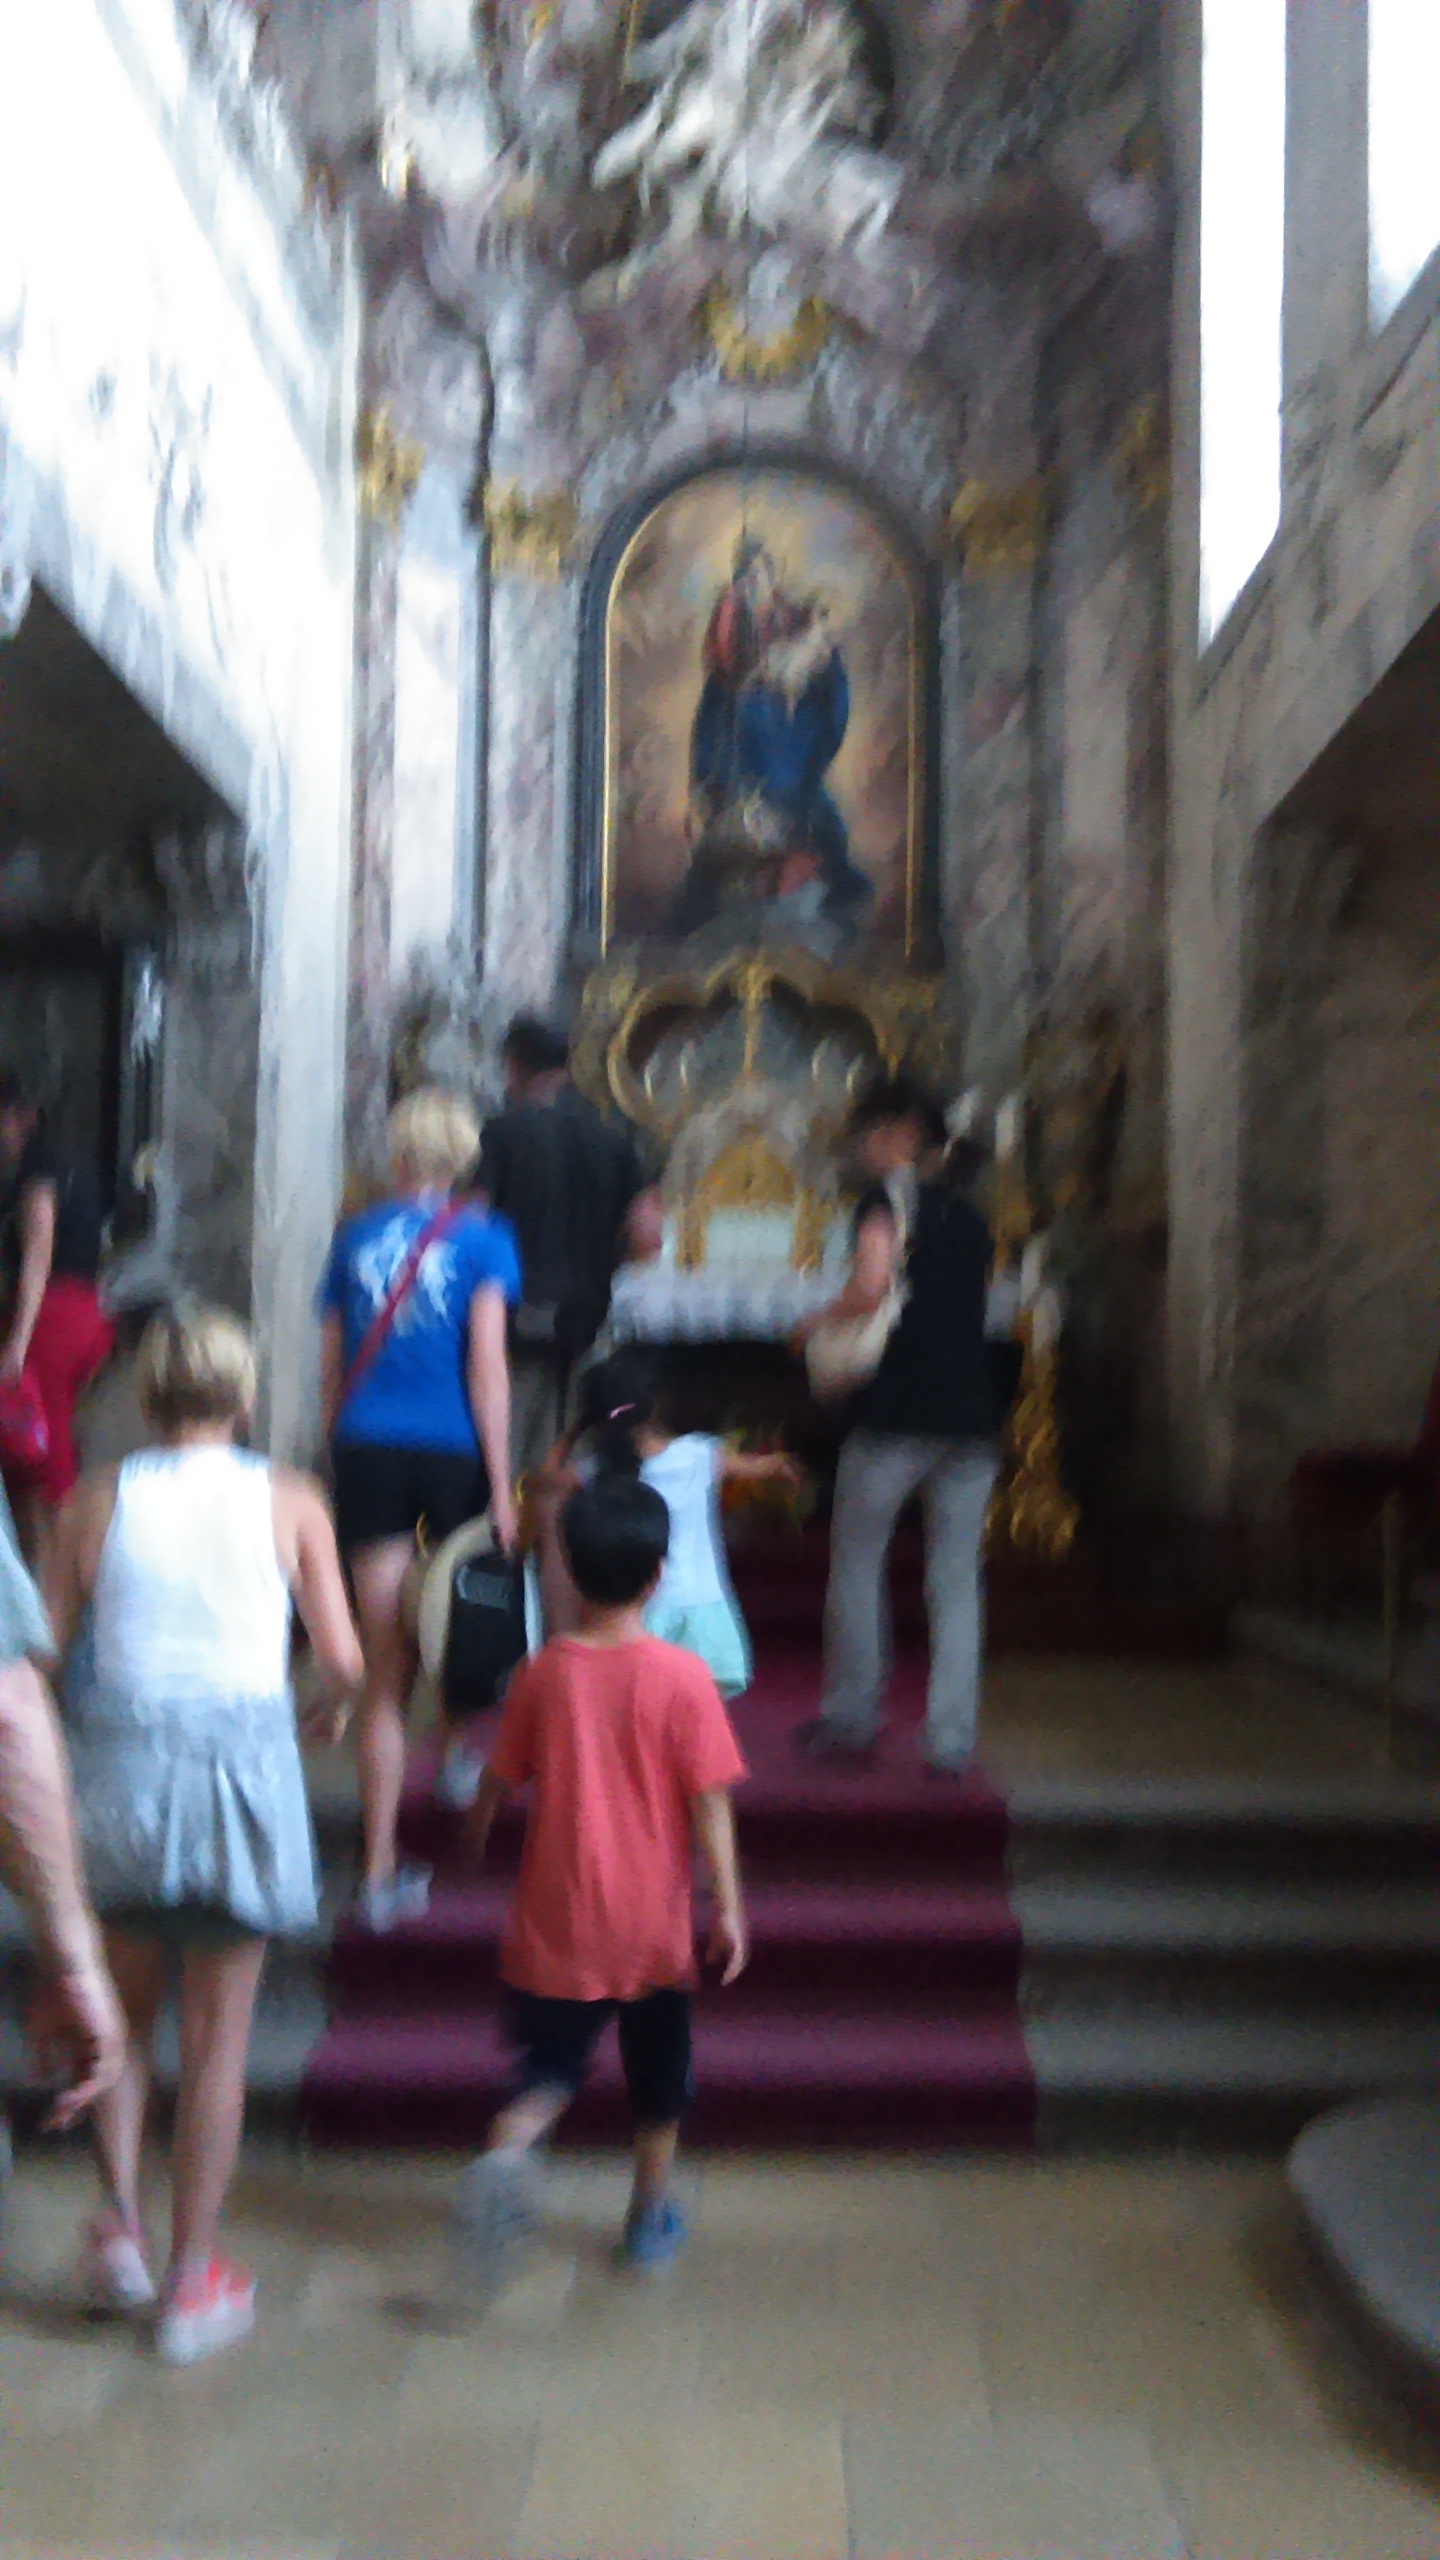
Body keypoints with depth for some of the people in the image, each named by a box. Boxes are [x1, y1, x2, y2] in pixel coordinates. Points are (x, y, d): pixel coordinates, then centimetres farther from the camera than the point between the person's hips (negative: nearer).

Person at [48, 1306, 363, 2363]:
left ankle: (122, 2228, 14)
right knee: (218, 2036, 10)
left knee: (126, 2013, 23)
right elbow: (344, 1662, 0)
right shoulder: (290, 1502, -2)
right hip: (243, 1753, -1)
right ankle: (193, 2284, 18)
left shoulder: (101, 1498, 1)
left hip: (122, 1753, 1)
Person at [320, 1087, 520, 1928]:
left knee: (386, 1672, 3)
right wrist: (501, 1489, -5)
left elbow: (331, 1365, 11)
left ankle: (382, 1870, 2)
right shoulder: (481, 1238, 0)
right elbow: (488, 1369, -5)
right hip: (449, 1450, -3)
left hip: (367, 1449, 3)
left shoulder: (357, 1235, 9)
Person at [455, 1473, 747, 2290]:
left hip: (557, 1923, 1)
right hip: (652, 1923, -1)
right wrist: (728, 1907, -6)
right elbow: (710, 1803, -13)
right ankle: (652, 2215, 30)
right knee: (658, 2077, 19)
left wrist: (477, 1831, 27)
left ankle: (506, 2154, -19)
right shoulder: (683, 1678, -13)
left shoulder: (542, 1674, -5)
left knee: (548, 2068, 9)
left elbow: (501, 1779, 6)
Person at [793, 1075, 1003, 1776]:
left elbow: (870, 1287, -20)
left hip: (898, 1410, -5)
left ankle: (852, 1716, 18)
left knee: (856, 1561, 11)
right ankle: (952, 1739, 6)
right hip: (973, 1410, 6)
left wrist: (815, 1324, -2)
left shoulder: (888, 1198, -4)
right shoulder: (969, 1213, 16)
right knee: (956, 1579, 7)